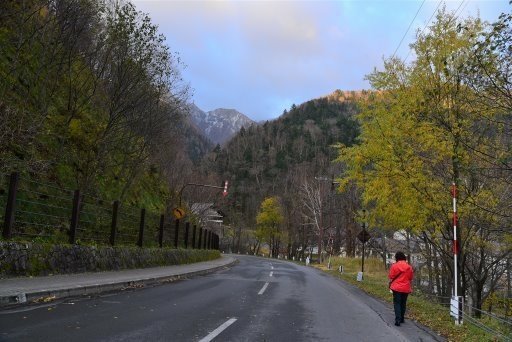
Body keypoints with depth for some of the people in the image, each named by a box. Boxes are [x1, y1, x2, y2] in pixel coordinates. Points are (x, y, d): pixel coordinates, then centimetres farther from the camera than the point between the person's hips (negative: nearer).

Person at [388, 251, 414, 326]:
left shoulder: (394, 266, -9)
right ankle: (401, 319, 25)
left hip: (396, 288, -3)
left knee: (397, 303, 1)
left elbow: (391, 277, -4)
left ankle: (398, 320, -11)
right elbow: (411, 278, 7)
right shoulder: (409, 267, -1)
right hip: (406, 288, 3)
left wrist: (390, 284, 13)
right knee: (403, 303, 16)